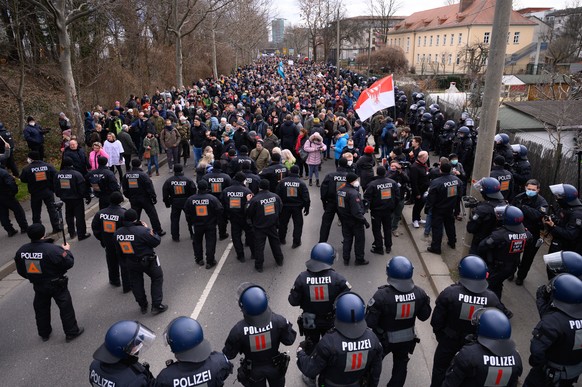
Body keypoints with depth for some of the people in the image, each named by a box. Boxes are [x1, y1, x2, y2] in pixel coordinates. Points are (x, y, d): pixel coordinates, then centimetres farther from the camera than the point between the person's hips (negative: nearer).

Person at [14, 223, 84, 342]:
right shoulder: (52, 249, -30)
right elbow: (69, 263, -22)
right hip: (57, 285, -5)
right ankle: (72, 332, 22)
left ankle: (44, 333, 41)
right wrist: (67, 250, -5)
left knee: (41, 310, 24)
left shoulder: (21, 251, -12)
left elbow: (21, 271, 1)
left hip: (38, 286, 5)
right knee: (66, 308, 11)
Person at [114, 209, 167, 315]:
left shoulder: (117, 233, -9)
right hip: (147, 261, -5)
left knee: (136, 283, 21)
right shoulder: (142, 231, -30)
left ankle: (143, 306, 35)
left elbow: (118, 251, 4)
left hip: (130, 263, 5)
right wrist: (148, 229, -9)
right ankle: (156, 306, 16)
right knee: (157, 278, 15)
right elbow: (156, 241, -18)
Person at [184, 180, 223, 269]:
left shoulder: (190, 199, -8)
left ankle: (199, 259, 29)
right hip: (210, 225, -2)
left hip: (197, 225, 2)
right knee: (210, 243, 7)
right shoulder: (212, 198, -17)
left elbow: (187, 212, 2)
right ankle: (210, 262, 9)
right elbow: (219, 210, -13)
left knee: (197, 242, 20)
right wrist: (215, 220, 3)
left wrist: (190, 222, 15)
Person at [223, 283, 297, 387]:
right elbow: (289, 340, -14)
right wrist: (287, 326, 2)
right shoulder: (278, 321, -31)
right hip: (275, 367, 1)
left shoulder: (238, 330, -35)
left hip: (253, 371, -1)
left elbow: (229, 354, -19)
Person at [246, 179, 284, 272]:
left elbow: (248, 214, -12)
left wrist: (249, 201, -1)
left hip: (259, 227, -4)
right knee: (275, 243, 21)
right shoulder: (275, 197, -9)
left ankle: (259, 266, 16)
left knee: (259, 246, 8)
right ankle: (279, 260, 37)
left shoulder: (255, 199, -23)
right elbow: (280, 209, 3)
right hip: (272, 225, 4)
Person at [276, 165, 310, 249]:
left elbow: (277, 195, -3)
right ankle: (296, 242, 9)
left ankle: (281, 239, 29)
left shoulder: (282, 182, -6)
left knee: (283, 223, 17)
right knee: (298, 224, 9)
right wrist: (306, 208, 2)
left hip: (285, 206, 2)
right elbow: (306, 197, -8)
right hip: (297, 207, -1)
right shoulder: (301, 183, -9)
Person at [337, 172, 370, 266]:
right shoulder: (353, 193, -26)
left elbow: (339, 206, 9)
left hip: (344, 220, 7)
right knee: (360, 240, 9)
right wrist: (365, 221, -19)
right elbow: (356, 211, -27)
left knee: (347, 239, 17)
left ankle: (346, 259, 23)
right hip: (355, 221, -7)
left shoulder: (340, 190, 0)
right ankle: (359, 259, 18)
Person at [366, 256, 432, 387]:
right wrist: (426, 302, 11)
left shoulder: (382, 295, -35)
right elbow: (424, 316, -5)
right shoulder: (419, 294, -22)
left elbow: (370, 322, -28)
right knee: (401, 366, 27)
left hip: (383, 339, -2)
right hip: (407, 339, 2)